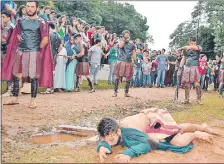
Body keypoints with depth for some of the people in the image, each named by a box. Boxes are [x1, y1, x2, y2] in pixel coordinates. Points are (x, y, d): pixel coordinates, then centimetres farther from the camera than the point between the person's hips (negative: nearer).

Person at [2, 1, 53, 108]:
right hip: (20, 52, 5)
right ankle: (15, 98, 16)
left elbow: (45, 40, -7)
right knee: (16, 75, 6)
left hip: (34, 53, -5)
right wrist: (22, 44, 9)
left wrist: (37, 49, -1)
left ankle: (33, 100, 7)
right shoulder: (21, 21, 9)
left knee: (34, 76, -2)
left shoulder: (41, 23, -5)